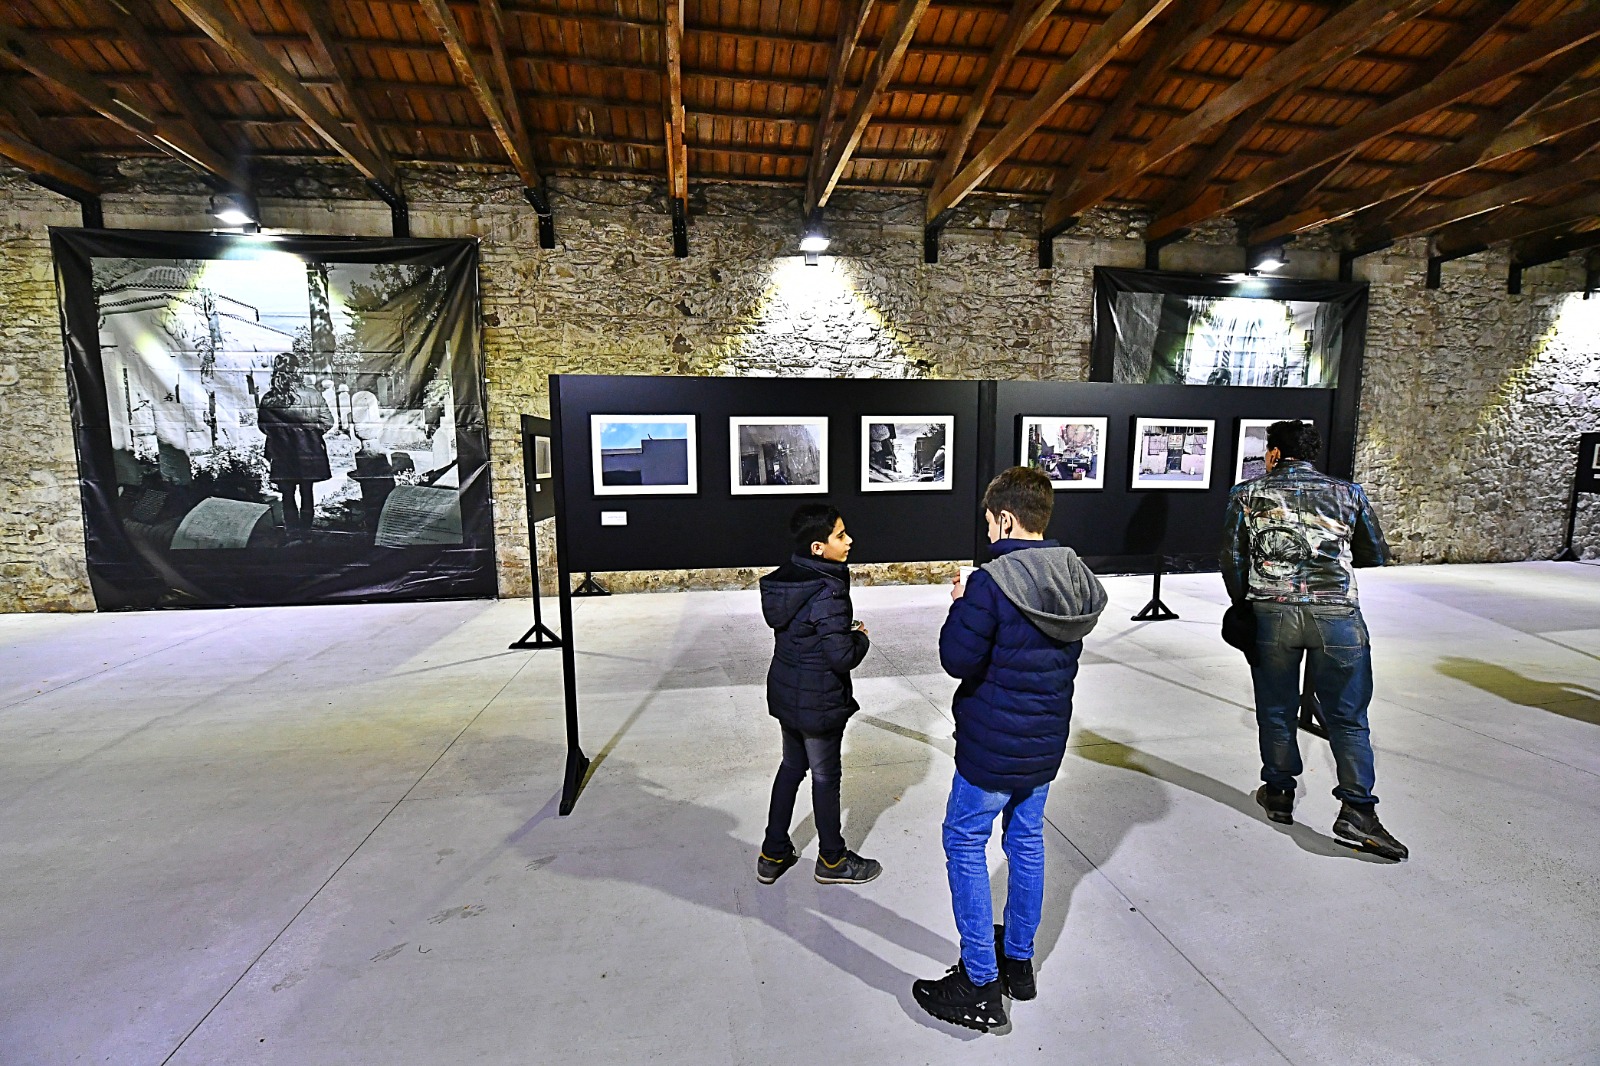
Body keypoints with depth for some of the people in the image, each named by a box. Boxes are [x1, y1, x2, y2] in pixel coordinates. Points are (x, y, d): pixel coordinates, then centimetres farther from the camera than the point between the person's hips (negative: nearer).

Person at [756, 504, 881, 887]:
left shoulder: (786, 578, -1)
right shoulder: (827, 593, -28)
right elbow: (842, 657, -26)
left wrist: (845, 630, 4)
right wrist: (860, 637, -6)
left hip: (785, 693, 8)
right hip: (819, 702, -8)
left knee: (791, 767, 23)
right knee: (825, 777, 12)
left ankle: (773, 855, 36)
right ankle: (832, 860, 35)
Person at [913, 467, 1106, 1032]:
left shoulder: (992, 584, -24)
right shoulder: (1078, 581, 0)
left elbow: (958, 658, -21)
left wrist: (960, 606, -5)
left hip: (993, 746, -7)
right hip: (1046, 742, 7)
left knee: (964, 844, 9)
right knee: (1027, 841, 21)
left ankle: (979, 986, 18)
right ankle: (1018, 961, 39)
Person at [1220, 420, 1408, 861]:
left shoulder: (1247, 494, 4)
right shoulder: (1348, 493, 9)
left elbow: (1232, 559, 1)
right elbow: (1376, 556, 17)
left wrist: (1243, 603, 15)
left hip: (1271, 613, 0)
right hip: (1337, 616, 1)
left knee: (1276, 711, 13)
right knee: (1347, 717, 11)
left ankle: (1279, 794, 26)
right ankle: (1357, 811, 9)